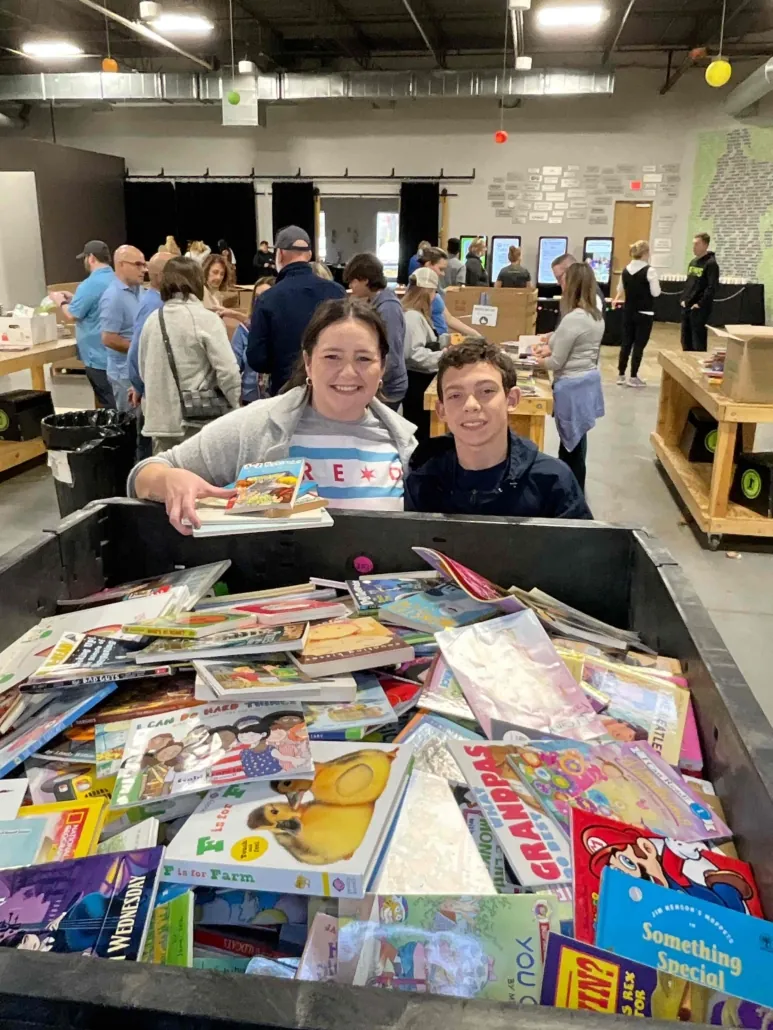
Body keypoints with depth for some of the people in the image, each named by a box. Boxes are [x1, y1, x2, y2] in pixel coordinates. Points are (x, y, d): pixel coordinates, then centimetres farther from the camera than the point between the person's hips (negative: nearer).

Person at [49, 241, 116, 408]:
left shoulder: (90, 284, -17)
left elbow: (71, 316, -12)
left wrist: (60, 301, 6)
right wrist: (73, 298, 20)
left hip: (100, 357, -8)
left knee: (109, 406, -2)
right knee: (118, 405, 13)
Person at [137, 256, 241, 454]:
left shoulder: (152, 320, 5)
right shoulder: (206, 319, -9)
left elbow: (143, 370, 12)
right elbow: (228, 371, -13)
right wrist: (235, 408, 2)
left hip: (160, 419, 5)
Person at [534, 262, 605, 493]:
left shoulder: (572, 319, -23)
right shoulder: (596, 316, 6)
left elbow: (556, 363, -16)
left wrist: (539, 361, 3)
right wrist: (551, 347, 10)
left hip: (573, 387, -9)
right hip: (589, 381, 9)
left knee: (572, 444, 3)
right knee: (575, 440, 20)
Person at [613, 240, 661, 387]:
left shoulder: (625, 270, 4)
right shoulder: (649, 270, -15)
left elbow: (621, 288, 20)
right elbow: (656, 293, -13)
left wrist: (617, 298, 41)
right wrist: (655, 281, 6)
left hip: (628, 311, 6)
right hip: (644, 313, -6)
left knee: (626, 343, 12)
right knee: (639, 344, 0)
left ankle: (621, 375, 14)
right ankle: (633, 377, 2)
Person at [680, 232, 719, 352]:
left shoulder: (711, 263, -10)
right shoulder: (693, 262, 15)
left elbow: (712, 287, -16)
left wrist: (700, 304, -18)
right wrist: (683, 299, 10)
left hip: (700, 309, -8)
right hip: (686, 307, 8)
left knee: (698, 342, -4)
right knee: (686, 340, 12)